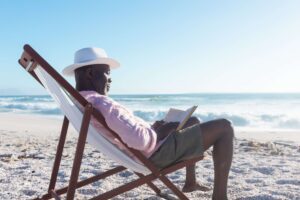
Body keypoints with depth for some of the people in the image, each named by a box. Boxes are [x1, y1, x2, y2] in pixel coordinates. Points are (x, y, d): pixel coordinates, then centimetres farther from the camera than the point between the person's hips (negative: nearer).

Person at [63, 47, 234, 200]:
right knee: (224, 127, -6)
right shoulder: (102, 104, -28)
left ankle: (190, 182, 34)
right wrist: (156, 132, -13)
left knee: (194, 122, 30)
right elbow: (140, 140, -35)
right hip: (156, 153, -11)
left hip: (147, 151, 11)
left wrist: (152, 129, 7)